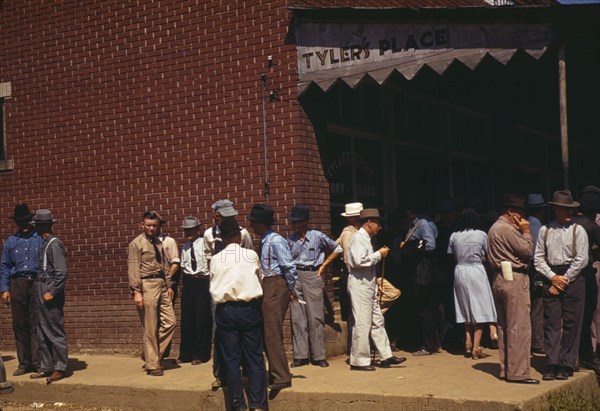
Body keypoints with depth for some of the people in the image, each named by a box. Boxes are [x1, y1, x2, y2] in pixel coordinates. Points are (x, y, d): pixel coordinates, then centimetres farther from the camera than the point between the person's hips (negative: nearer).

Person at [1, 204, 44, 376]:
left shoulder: (40, 239, 4)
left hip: (36, 283, -3)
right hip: (18, 284, 3)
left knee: (36, 325, -4)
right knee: (19, 326, 5)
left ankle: (38, 362, 1)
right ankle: (24, 363, 13)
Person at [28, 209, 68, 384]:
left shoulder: (54, 244, -14)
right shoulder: (46, 243, 13)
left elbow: (62, 272, -20)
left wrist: (52, 292, -20)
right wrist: (41, 291, 12)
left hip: (50, 293, -9)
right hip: (41, 292, 9)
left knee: (55, 333, -3)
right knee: (42, 333, 13)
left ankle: (60, 368, 3)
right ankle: (46, 367, 19)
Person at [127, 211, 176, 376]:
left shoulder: (158, 243, 15)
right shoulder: (136, 244, -6)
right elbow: (133, 270, -11)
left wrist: (169, 286, 14)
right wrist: (136, 292, -17)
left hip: (162, 284, 7)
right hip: (147, 285, -7)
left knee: (170, 322, 5)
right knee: (150, 328, 0)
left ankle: (151, 354, 18)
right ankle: (152, 365, 10)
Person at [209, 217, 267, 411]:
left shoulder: (216, 260, 2)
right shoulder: (251, 255, 0)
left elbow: (213, 286, 7)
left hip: (225, 310, 1)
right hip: (249, 308, 0)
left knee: (231, 358, 6)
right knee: (254, 357, 5)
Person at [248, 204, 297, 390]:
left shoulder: (276, 241, -15)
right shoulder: (264, 241, 13)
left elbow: (289, 267, -17)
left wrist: (291, 290, -8)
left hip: (275, 288, -10)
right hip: (266, 288, 10)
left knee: (272, 333, -9)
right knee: (267, 333, 15)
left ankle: (281, 378, -4)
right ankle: (275, 373, 26)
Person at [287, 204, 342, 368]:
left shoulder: (318, 236, -2)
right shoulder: (291, 238, 6)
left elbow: (337, 249, 9)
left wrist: (323, 265, 6)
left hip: (312, 276, -3)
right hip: (295, 276, 3)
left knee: (315, 316, -3)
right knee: (297, 317, 1)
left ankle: (319, 356, 3)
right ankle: (300, 356, 6)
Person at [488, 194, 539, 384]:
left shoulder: (494, 228, 17)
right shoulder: (507, 229, -14)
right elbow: (528, 251, -14)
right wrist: (526, 232, 0)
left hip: (499, 279, 10)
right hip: (514, 280, -10)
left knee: (504, 326, 12)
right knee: (519, 327, -8)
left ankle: (505, 369, 17)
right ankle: (518, 372, -7)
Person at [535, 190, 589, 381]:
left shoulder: (577, 230, 0)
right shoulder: (545, 230, 6)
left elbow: (581, 259, -5)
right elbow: (538, 257, 6)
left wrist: (563, 280, -7)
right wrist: (553, 277, -5)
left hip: (573, 280, -2)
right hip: (551, 279, 2)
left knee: (571, 324, 0)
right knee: (551, 323, 0)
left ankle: (566, 365, 6)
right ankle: (551, 365, 2)